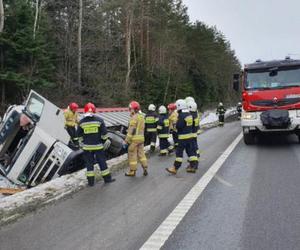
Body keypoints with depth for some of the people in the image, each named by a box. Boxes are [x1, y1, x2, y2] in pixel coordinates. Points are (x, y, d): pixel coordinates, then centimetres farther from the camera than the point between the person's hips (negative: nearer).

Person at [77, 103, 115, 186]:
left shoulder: (81, 122, -2)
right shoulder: (99, 120, -6)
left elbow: (80, 135, 7)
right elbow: (104, 133, -4)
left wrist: (82, 142, 22)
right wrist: (106, 141, 9)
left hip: (87, 146, 1)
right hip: (98, 145, -1)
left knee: (89, 163, 9)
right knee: (102, 162, 9)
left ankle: (91, 181, 13)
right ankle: (107, 178, 18)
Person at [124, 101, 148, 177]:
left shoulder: (134, 117, -14)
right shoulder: (141, 117, 14)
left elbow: (131, 130, -18)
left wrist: (127, 140, -14)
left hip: (134, 139, -8)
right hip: (141, 138, 8)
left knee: (132, 155, 1)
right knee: (141, 153, 14)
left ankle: (132, 171, 7)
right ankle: (145, 168, 12)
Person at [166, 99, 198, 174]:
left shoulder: (182, 115, -17)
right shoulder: (189, 114, 8)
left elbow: (178, 126, -20)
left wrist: (175, 124, -1)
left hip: (183, 137, -8)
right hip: (190, 135, 8)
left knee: (179, 152, -3)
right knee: (190, 151, 13)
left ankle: (175, 168, 2)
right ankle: (193, 166, 17)